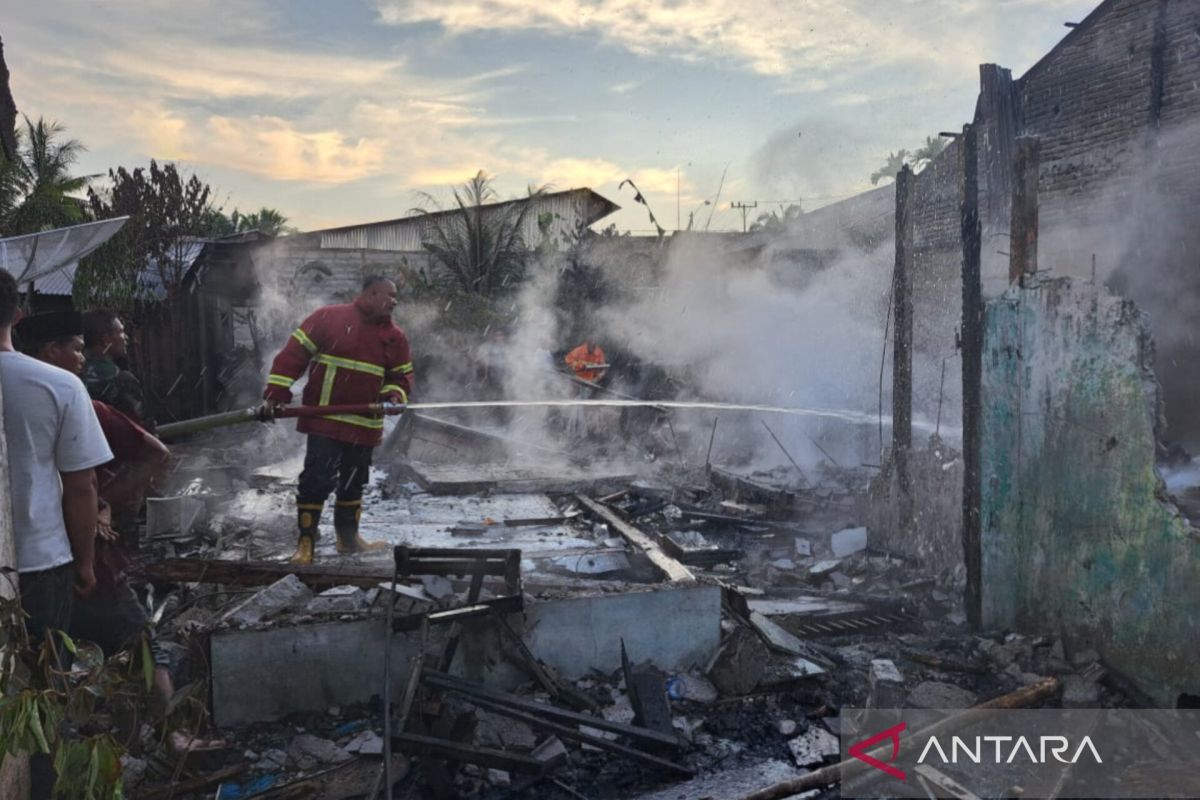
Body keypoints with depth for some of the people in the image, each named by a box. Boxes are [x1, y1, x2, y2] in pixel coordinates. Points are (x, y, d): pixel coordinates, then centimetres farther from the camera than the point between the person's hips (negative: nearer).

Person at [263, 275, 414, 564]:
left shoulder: (394, 337, 7)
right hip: (325, 419, -5)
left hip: (366, 425, 5)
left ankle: (348, 537, 32)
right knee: (317, 480, -8)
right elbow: (295, 352, -7)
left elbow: (402, 375, 15)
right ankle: (306, 541, 5)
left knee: (354, 483, 17)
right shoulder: (328, 318, -7)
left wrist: (394, 395, -7)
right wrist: (277, 392, -12)